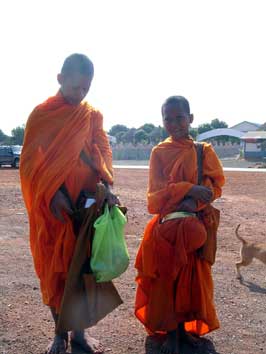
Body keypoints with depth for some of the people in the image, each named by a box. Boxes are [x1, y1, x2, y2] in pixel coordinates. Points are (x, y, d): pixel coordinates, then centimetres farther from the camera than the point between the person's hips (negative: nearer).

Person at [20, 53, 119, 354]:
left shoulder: (93, 115, 9)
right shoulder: (41, 113, 0)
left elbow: (103, 151, 2)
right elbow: (30, 161, -4)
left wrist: (107, 186, -16)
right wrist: (53, 193, -17)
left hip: (87, 202, 2)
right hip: (52, 205, -2)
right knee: (53, 267, 6)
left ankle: (80, 330, 21)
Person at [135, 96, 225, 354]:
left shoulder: (204, 151, 3)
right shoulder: (159, 152, 2)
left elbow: (215, 185, -2)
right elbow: (157, 190, -6)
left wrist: (193, 202, -20)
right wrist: (188, 189, -21)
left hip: (195, 222, 1)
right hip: (165, 224, -1)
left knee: (192, 276, 7)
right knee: (165, 276, 0)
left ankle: (185, 325, 25)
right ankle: (170, 331, 15)